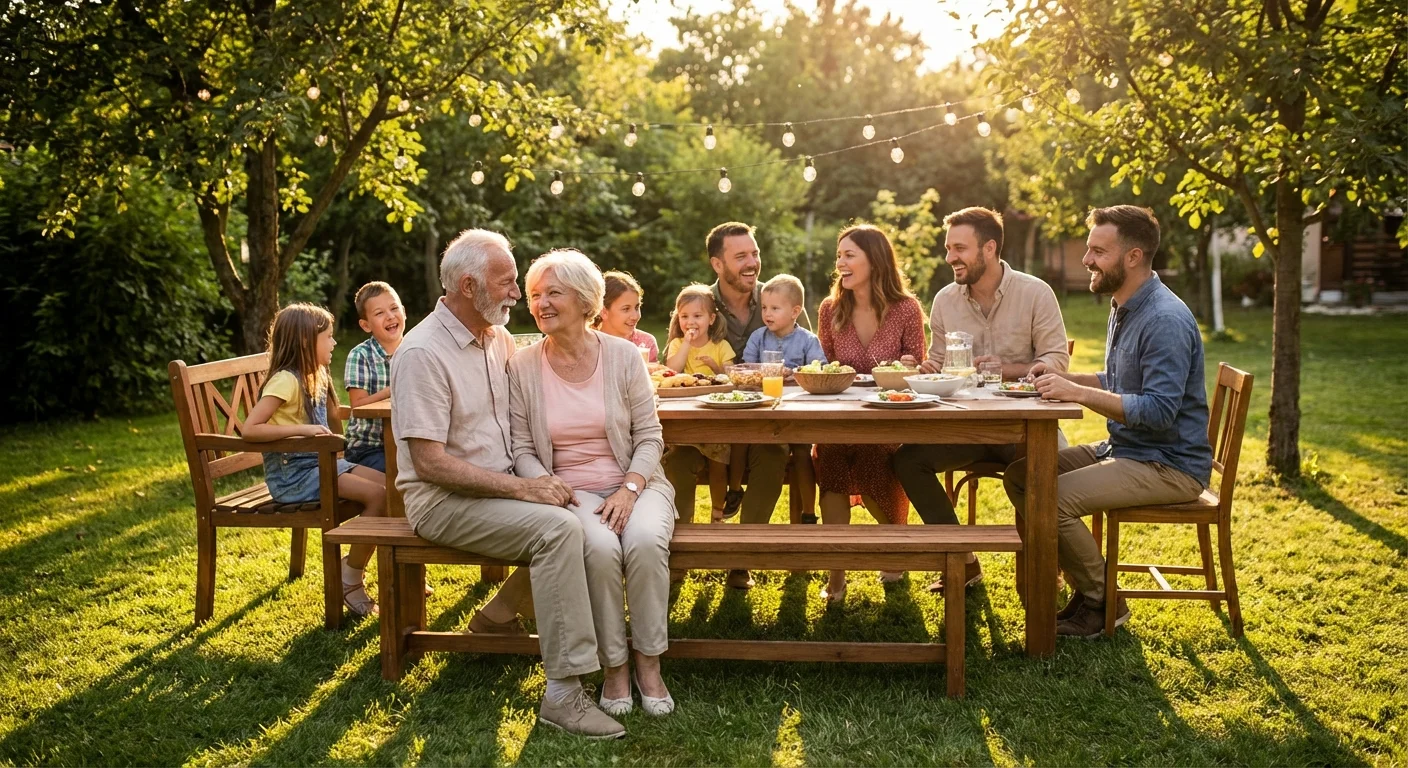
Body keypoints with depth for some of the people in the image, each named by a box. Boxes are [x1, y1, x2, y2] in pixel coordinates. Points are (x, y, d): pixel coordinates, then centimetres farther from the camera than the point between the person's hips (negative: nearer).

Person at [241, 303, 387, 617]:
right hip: (292, 474, -9)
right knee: (376, 494, -21)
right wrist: (303, 429, -27)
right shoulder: (286, 380, -16)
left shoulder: (315, 377, 11)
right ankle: (351, 579, -7)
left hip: (318, 462, 9)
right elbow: (249, 429, -25)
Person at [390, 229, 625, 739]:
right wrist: (523, 488, -24)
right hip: (443, 500, -7)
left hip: (503, 489, 8)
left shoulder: (499, 339, 8)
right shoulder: (423, 353, -16)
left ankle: (505, 606, 5)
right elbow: (429, 463, -21)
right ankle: (563, 692, -23)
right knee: (558, 527, -27)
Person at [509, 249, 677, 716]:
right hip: (569, 489, 0)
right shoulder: (523, 367, 2)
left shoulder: (623, 355, 0)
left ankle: (648, 663, -11)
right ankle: (613, 666, -11)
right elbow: (521, 449, 3)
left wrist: (630, 489, -14)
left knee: (646, 541, -32)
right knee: (600, 547, -33)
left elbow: (648, 437, 2)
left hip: (634, 482, 1)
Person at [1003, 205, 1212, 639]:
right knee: (1020, 474, 2)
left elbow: (1159, 411, -28)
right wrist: (1063, 379, 7)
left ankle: (1102, 604, -3)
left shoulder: (1166, 321, -21)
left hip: (1169, 465, -10)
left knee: (1053, 499, -26)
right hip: (1121, 450, 10)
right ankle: (1086, 587, 10)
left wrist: (1078, 393, -30)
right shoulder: (1123, 308, 11)